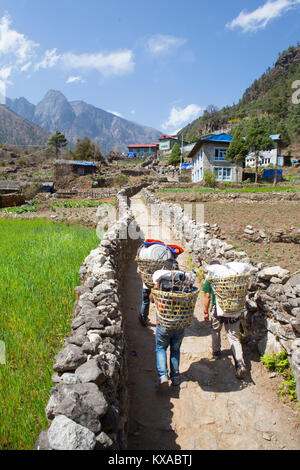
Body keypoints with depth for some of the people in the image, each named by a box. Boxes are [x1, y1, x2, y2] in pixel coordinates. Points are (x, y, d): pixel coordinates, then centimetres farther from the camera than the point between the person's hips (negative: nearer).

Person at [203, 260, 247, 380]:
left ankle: (216, 351, 43)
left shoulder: (210, 278, 6)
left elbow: (207, 296, 4)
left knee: (215, 331, 25)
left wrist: (206, 312, 12)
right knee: (234, 337, 7)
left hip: (219, 309, -2)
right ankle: (240, 364, -6)